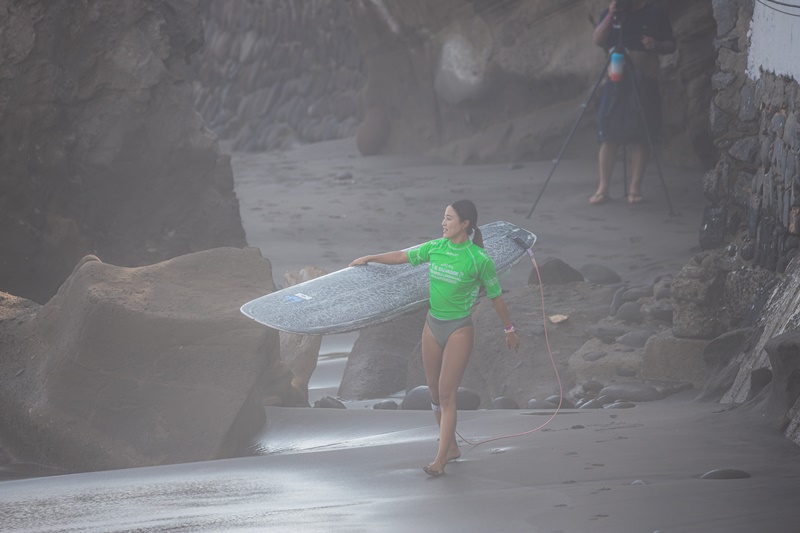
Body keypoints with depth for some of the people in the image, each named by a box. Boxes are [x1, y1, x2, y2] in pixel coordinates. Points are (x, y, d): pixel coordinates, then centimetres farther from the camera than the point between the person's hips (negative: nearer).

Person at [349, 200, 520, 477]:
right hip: (433, 326, 6)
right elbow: (402, 256, 17)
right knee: (435, 392, 10)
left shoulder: (479, 259, -13)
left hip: (459, 329, -6)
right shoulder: (435, 248, 1)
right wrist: (368, 259, 26)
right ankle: (451, 447, 26)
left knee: (446, 394, -10)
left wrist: (509, 330, 8)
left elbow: (495, 296, -1)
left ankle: (441, 460, -9)